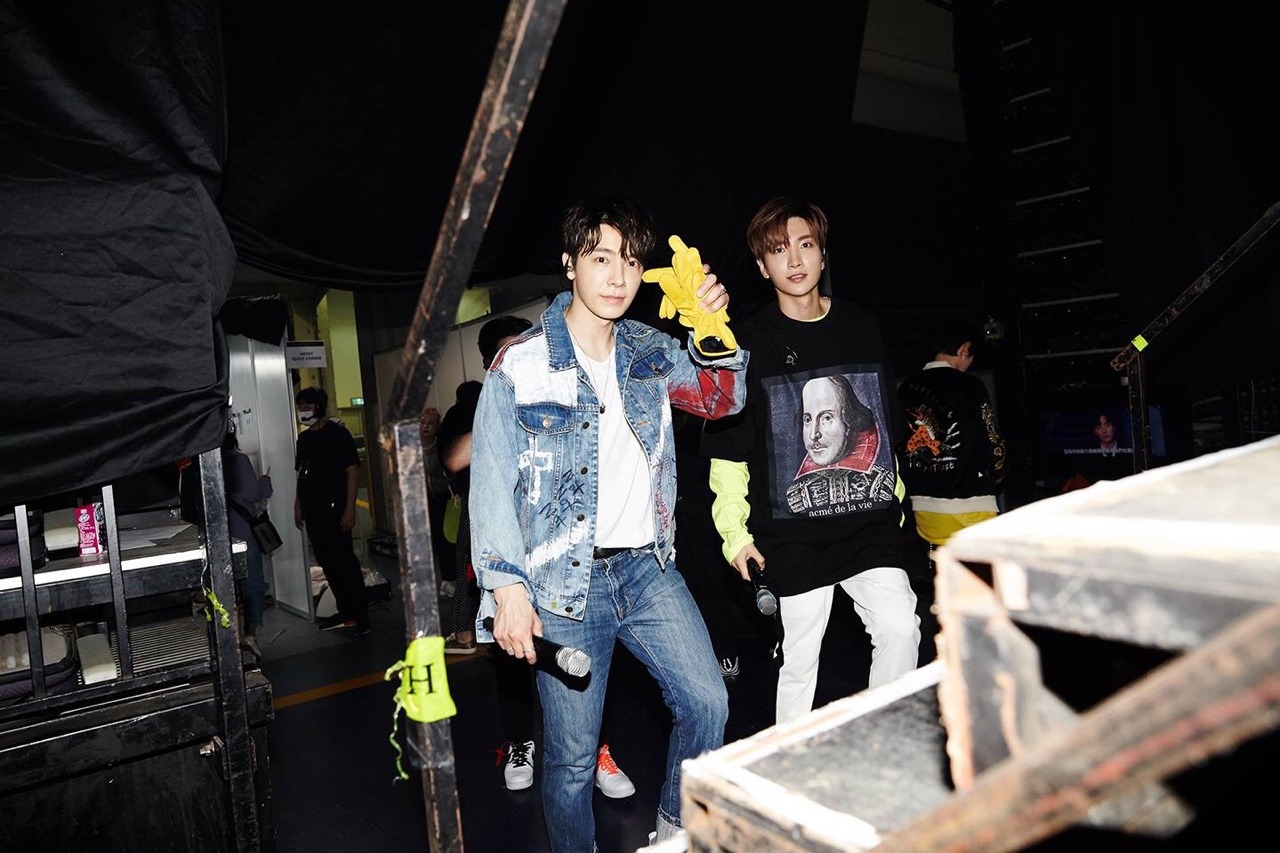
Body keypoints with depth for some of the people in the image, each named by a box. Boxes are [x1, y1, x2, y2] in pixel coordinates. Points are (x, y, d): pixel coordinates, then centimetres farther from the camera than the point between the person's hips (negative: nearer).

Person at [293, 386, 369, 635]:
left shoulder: (337, 434, -7)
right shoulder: (303, 438, 14)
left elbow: (352, 471, -11)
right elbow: (301, 475, 20)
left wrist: (350, 508, -17)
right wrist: (298, 507, 15)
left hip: (334, 509, -7)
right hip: (312, 511, 8)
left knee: (344, 561, -7)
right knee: (327, 562, 11)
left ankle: (360, 617, -2)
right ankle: (346, 612, 21)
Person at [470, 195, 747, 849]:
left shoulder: (650, 351, 8)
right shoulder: (520, 366, -7)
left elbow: (722, 398, 8)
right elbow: (492, 483, -7)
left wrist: (711, 328, -10)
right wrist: (507, 587, -13)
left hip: (648, 566, 4)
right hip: (567, 581, -4)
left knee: (707, 703, -1)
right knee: (572, 754, 4)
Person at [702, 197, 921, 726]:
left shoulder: (860, 327, 8)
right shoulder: (751, 342, -3)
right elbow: (726, 448, -2)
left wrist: (894, 496, 17)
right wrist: (734, 531, -5)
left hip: (870, 524, 3)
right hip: (793, 535, -3)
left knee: (900, 629, -8)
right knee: (800, 658, 6)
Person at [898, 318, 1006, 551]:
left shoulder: (906, 389, 5)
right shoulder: (970, 387, -8)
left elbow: (898, 443, 8)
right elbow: (991, 444, -7)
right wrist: (994, 478, 12)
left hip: (922, 504, 5)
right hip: (968, 504, -5)